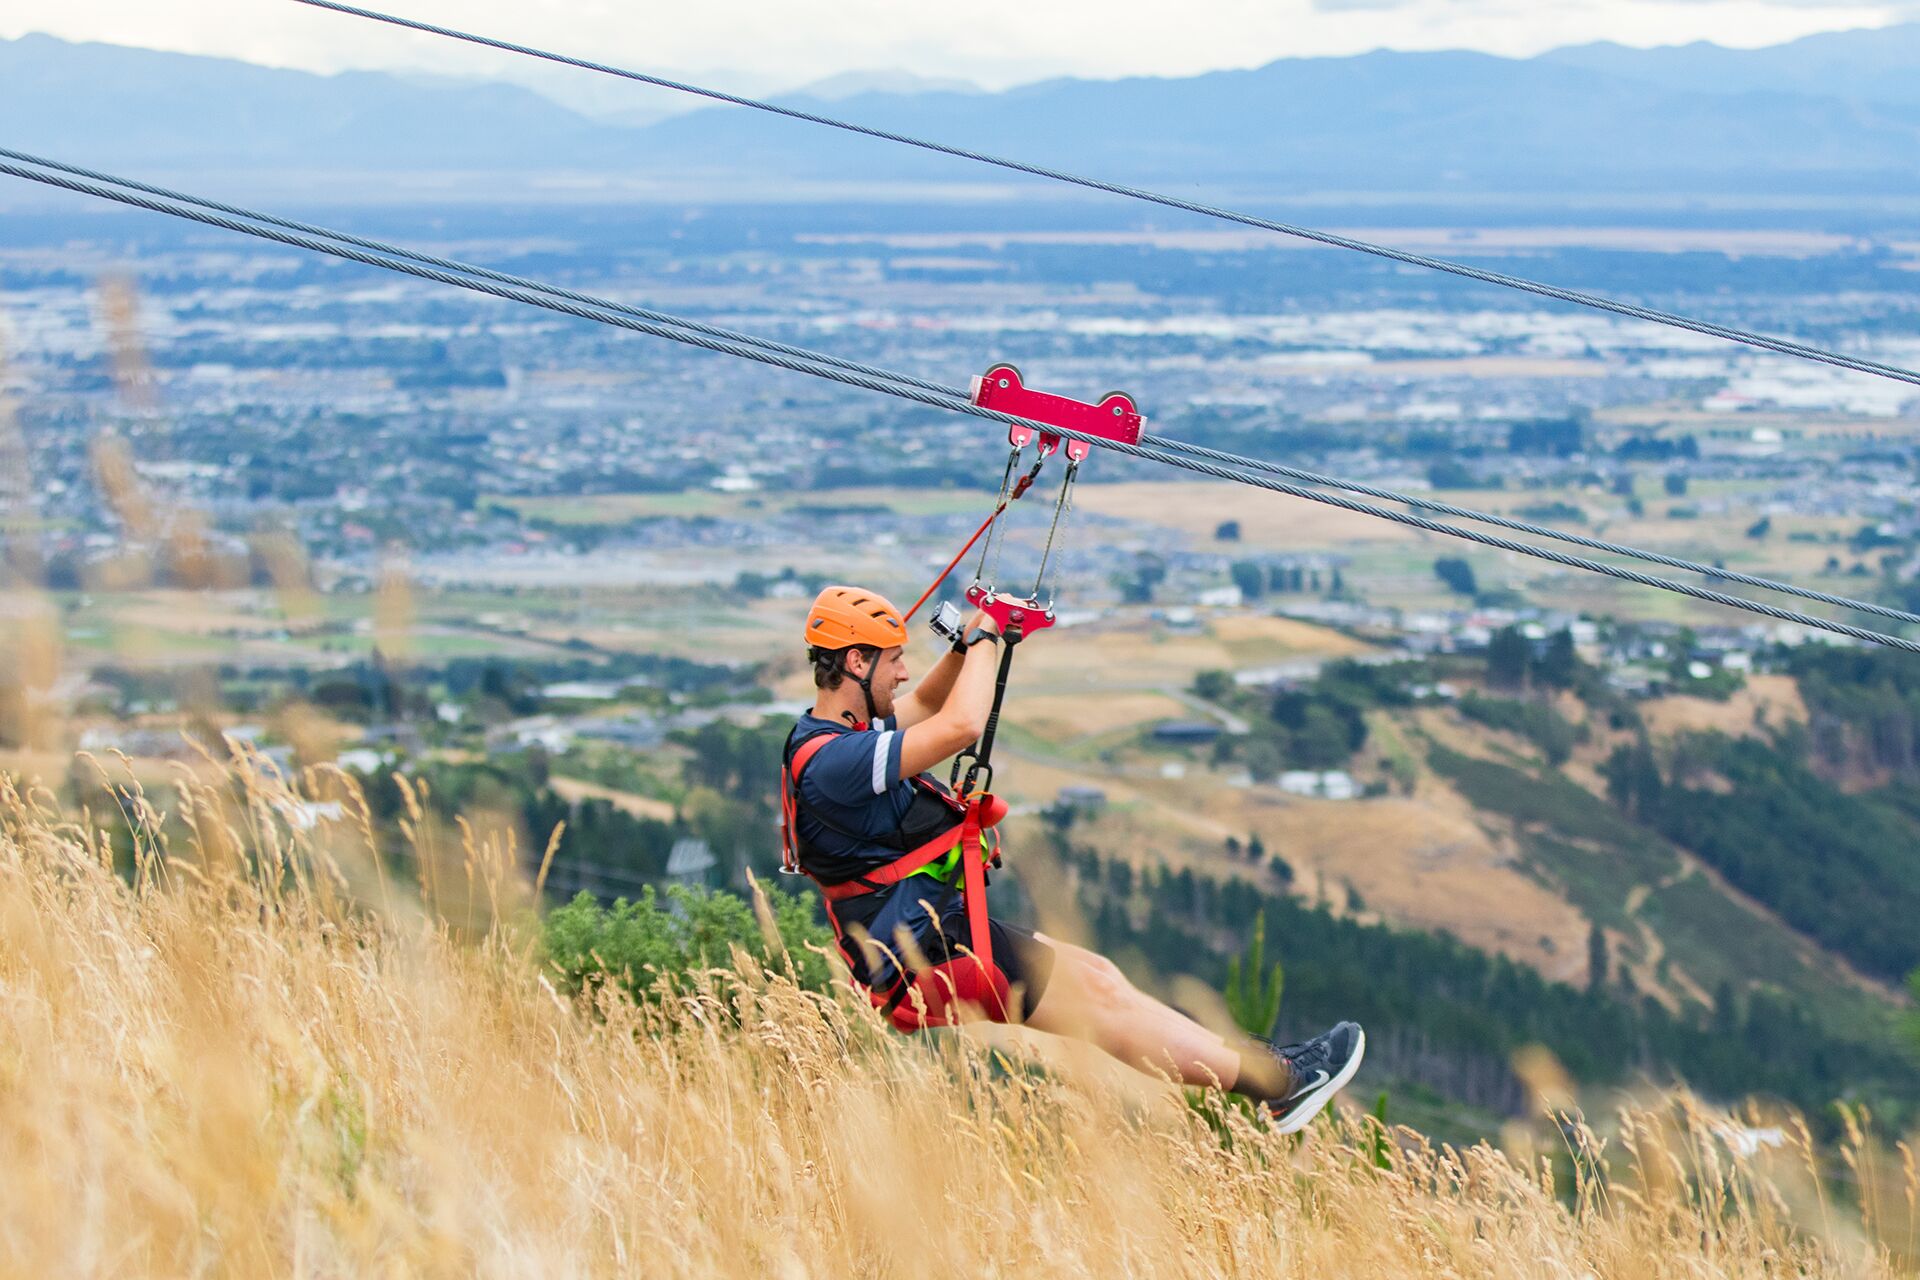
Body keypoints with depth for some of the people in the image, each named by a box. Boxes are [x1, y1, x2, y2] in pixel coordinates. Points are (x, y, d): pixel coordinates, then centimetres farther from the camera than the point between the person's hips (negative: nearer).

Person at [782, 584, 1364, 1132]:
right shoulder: (830, 764, -24)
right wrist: (983, 639, -15)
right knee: (1099, 995, -7)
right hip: (931, 957, -11)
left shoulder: (826, 736, 10)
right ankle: (1280, 1083, 0)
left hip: (932, 935, 11)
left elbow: (925, 703, 27)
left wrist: (968, 642, 9)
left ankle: (1250, 1063, 12)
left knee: (1096, 975, 9)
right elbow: (962, 724, -32)